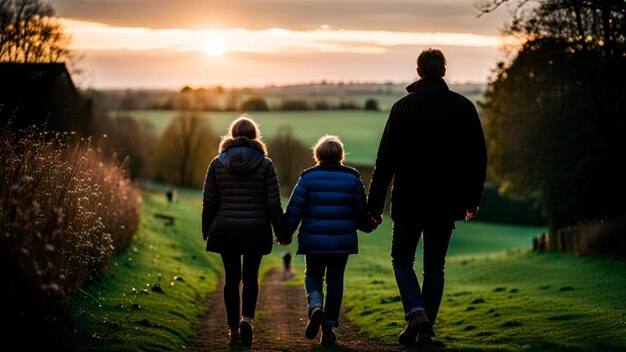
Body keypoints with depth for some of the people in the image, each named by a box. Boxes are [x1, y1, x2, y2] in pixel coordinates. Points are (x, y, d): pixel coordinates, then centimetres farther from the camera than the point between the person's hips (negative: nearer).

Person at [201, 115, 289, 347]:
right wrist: (281, 232, 4)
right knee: (250, 276, 11)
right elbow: (274, 203, -6)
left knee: (231, 278, 11)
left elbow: (209, 202, 2)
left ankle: (233, 329, 14)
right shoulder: (265, 164, -5)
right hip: (256, 231, -1)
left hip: (226, 230, 1)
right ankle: (246, 319, -11)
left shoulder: (217, 163, -1)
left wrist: (207, 231, 15)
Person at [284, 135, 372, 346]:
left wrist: (285, 233, 7)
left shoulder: (308, 177, -2)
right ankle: (328, 327, 10)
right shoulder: (352, 177, 2)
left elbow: (294, 209, -4)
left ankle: (315, 307, -11)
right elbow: (361, 209, 6)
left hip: (314, 239, -1)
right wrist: (367, 226, 26)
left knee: (313, 275, 18)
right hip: (342, 240, 1)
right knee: (335, 281, 11)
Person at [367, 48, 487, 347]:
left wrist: (375, 204, -3)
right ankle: (426, 329, 7)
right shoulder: (464, 107, 1)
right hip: (446, 202, 2)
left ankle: (415, 312, -9)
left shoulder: (403, 107, -5)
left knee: (402, 259, 13)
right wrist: (472, 200, 13)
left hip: (409, 201, -2)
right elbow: (478, 157, 4)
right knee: (434, 266, 10)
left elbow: (386, 159, -7)